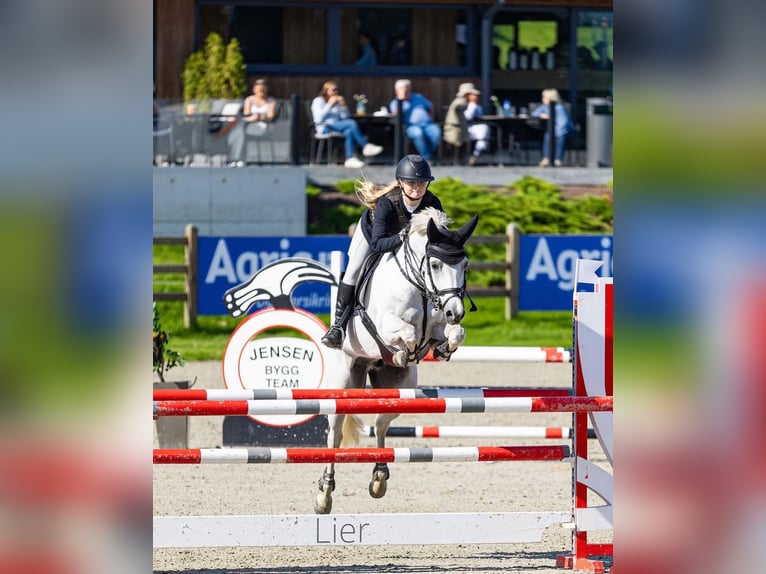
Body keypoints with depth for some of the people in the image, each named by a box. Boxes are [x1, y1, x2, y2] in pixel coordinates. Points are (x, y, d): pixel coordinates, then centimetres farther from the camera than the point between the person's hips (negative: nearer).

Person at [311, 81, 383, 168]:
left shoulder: (337, 101, 21)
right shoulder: (318, 101, 4)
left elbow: (345, 117, 15)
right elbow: (318, 119, -13)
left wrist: (343, 105, -1)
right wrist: (329, 104, -13)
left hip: (336, 126, 6)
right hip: (325, 128, -6)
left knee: (349, 131, -32)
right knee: (352, 123, -26)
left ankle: (350, 159, -39)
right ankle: (366, 146, -23)